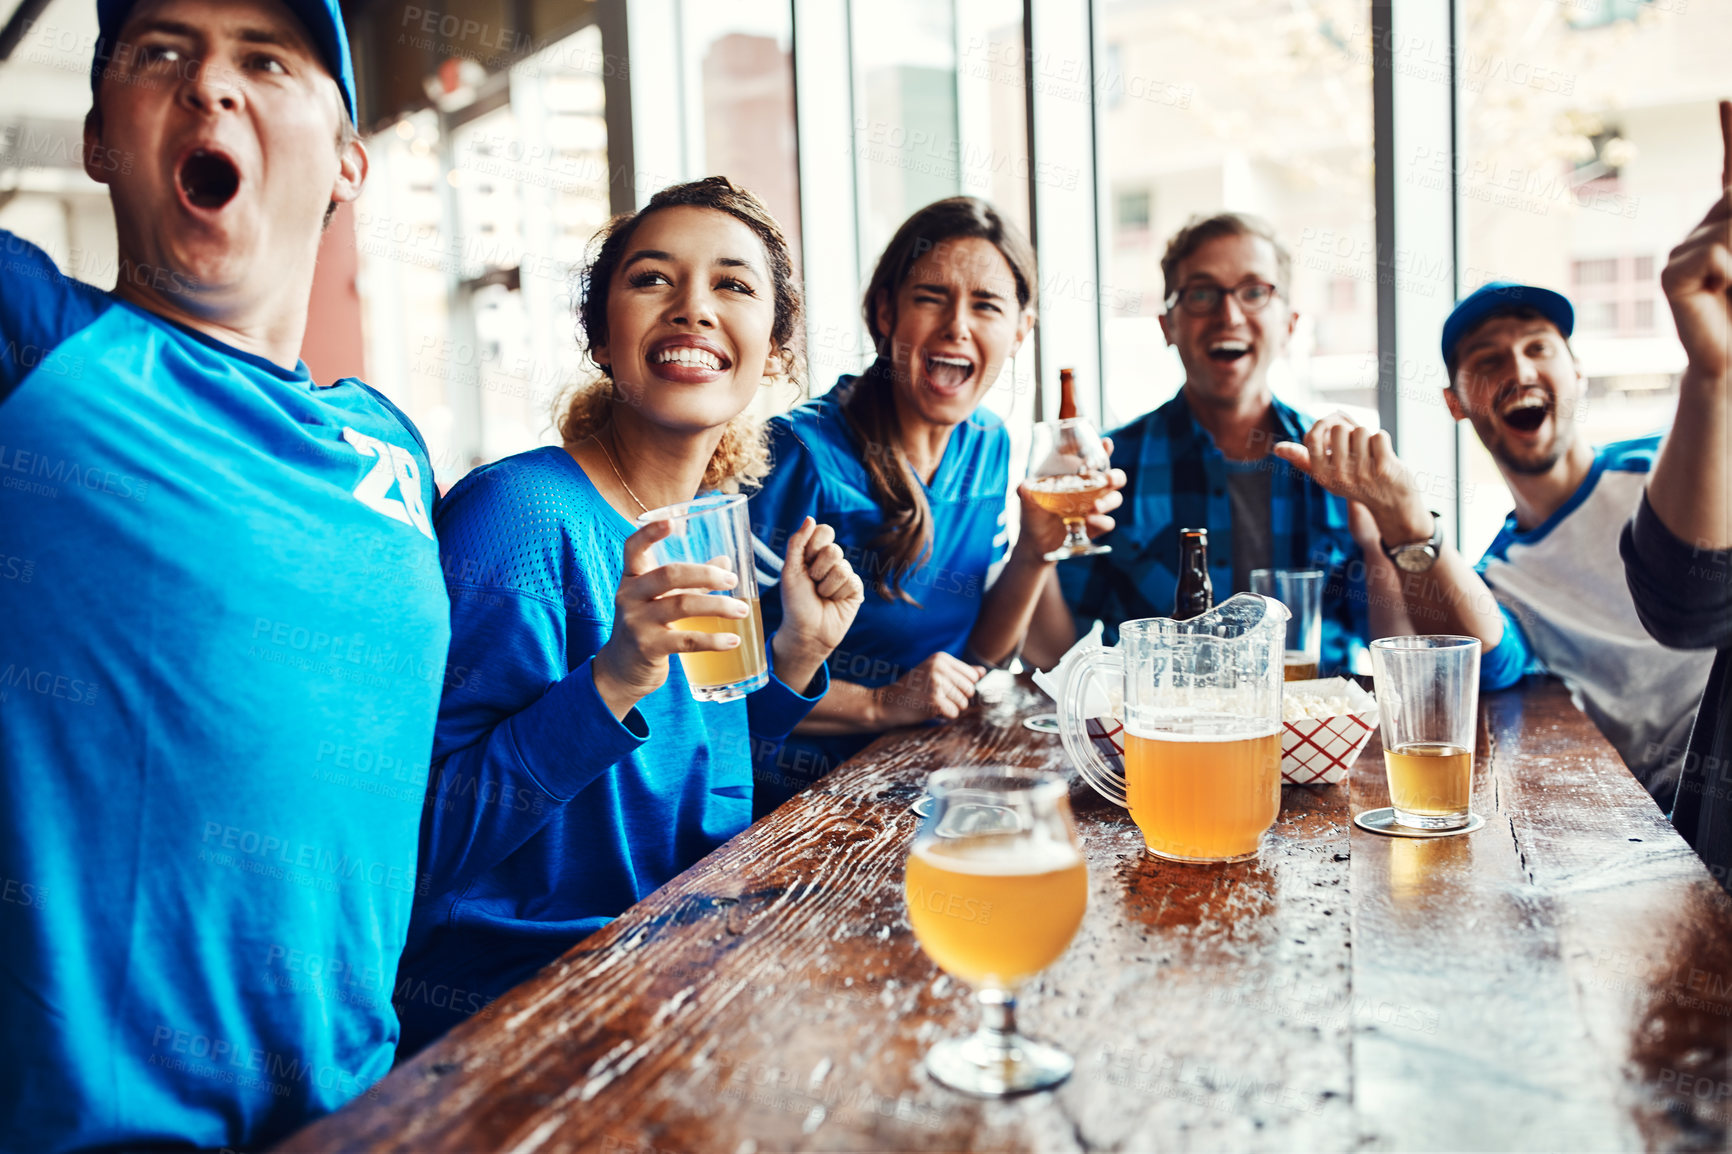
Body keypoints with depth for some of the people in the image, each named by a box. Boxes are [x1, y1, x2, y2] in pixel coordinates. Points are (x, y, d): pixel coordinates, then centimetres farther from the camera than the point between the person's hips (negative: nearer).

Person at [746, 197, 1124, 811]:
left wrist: (1035, 552, -6)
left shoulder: (989, 446, 6)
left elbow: (977, 657, 10)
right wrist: (881, 706, -18)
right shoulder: (804, 453, -17)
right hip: (792, 801, -6)